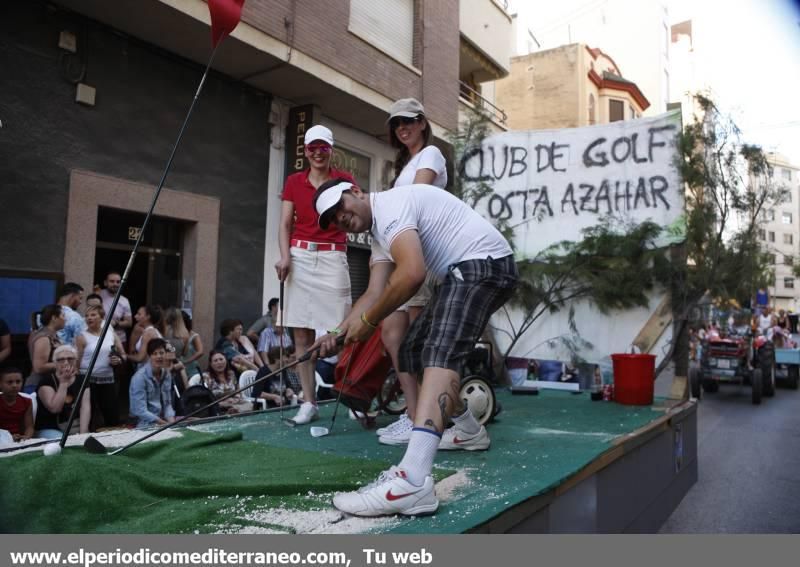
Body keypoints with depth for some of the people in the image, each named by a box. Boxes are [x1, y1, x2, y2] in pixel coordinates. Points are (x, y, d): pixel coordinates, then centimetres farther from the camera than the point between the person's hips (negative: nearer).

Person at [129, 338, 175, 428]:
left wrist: (172, 422, -8)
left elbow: (167, 403, 10)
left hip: (164, 421, 6)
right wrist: (166, 424, -19)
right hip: (146, 425, -6)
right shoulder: (139, 377, -13)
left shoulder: (167, 375, 6)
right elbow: (140, 411, -17)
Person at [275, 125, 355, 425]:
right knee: (301, 333, 0)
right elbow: (285, 223, 7)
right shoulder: (294, 181, 13)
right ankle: (309, 403, 8)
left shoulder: (344, 179, 7)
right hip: (300, 256, 2)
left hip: (333, 257, -2)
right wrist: (285, 256, -7)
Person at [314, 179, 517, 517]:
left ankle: (412, 481, -42)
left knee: (439, 353, -27)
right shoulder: (381, 232, 20)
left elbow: (412, 274, -26)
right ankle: (469, 431, 33)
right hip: (464, 273, 11)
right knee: (414, 350, 16)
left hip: (484, 263, -11)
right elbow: (375, 293, 11)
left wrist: (368, 320, -16)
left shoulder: (390, 204, -11)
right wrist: (339, 332, -2)